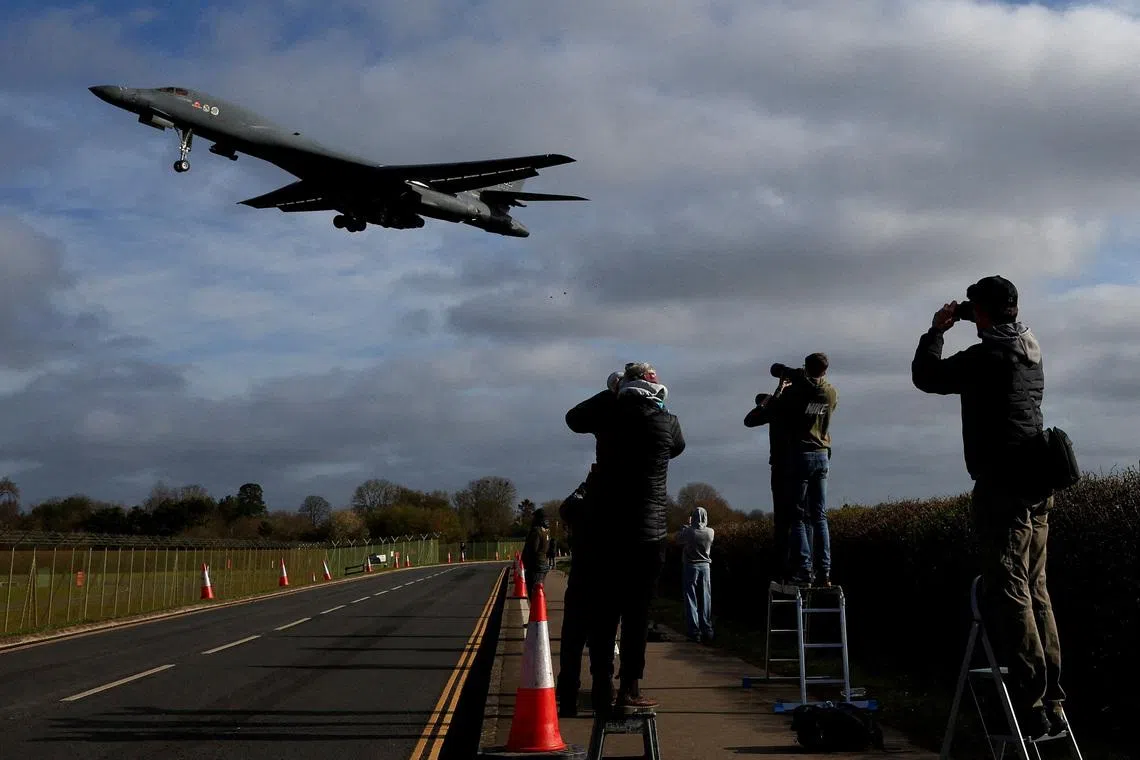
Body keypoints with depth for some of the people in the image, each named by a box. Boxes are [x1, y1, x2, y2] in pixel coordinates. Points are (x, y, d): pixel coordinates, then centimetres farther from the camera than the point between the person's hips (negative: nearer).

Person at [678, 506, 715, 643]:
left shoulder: (688, 531, -13)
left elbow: (681, 540, 7)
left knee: (691, 601, 2)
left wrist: (688, 525, 20)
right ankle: (707, 631, 10)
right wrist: (692, 526, 27)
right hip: (705, 566, 2)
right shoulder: (711, 532, -7)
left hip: (691, 567, -2)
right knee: (706, 601, 9)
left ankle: (694, 632, -2)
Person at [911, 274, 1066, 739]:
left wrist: (937, 330, 8)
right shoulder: (1030, 352, 13)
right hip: (1035, 486, 9)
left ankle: (1030, 705, -9)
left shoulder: (988, 354, -12)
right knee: (1034, 591, 11)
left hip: (1002, 487, -9)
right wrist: (950, 331, 24)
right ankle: (1051, 701, 13)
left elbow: (926, 377, -5)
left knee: (1009, 592, -8)